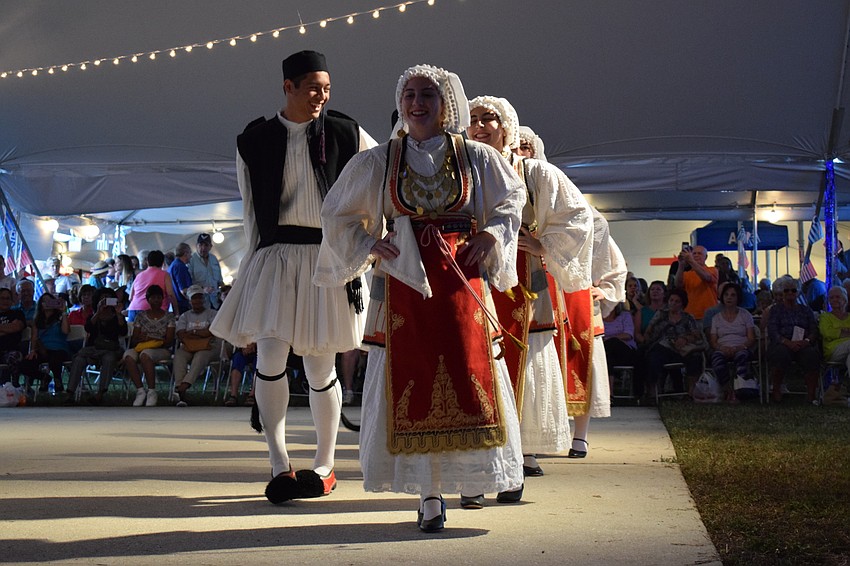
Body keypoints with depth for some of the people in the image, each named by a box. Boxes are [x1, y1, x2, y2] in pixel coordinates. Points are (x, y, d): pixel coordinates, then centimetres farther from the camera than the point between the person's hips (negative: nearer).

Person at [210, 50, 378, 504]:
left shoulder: (345, 135, 2)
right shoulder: (255, 141, 5)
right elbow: (251, 210, 12)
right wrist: (256, 261, 12)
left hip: (327, 258, -1)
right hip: (275, 257, 1)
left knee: (320, 368, 3)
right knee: (270, 356, -14)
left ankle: (324, 466, 19)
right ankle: (279, 466, -6)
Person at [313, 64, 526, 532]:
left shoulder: (476, 158, 6)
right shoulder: (377, 162, 8)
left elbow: (512, 200, 17)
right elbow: (339, 214, 15)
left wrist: (491, 235, -1)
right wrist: (369, 246, -1)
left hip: (460, 282, 0)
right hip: (403, 286, 0)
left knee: (467, 381, -3)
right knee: (410, 386, -3)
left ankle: (472, 473, 14)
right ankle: (429, 494, 4)